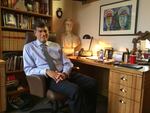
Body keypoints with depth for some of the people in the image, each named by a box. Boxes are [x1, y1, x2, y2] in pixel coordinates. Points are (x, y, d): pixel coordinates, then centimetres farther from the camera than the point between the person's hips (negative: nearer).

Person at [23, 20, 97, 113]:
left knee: (92, 83, -17)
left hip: (65, 73, 5)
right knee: (75, 90, -33)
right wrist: (46, 71, -17)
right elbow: (28, 70, 0)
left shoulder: (56, 45, 19)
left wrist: (65, 73, -12)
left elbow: (67, 63, 11)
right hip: (49, 77, -4)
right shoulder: (28, 47, 9)